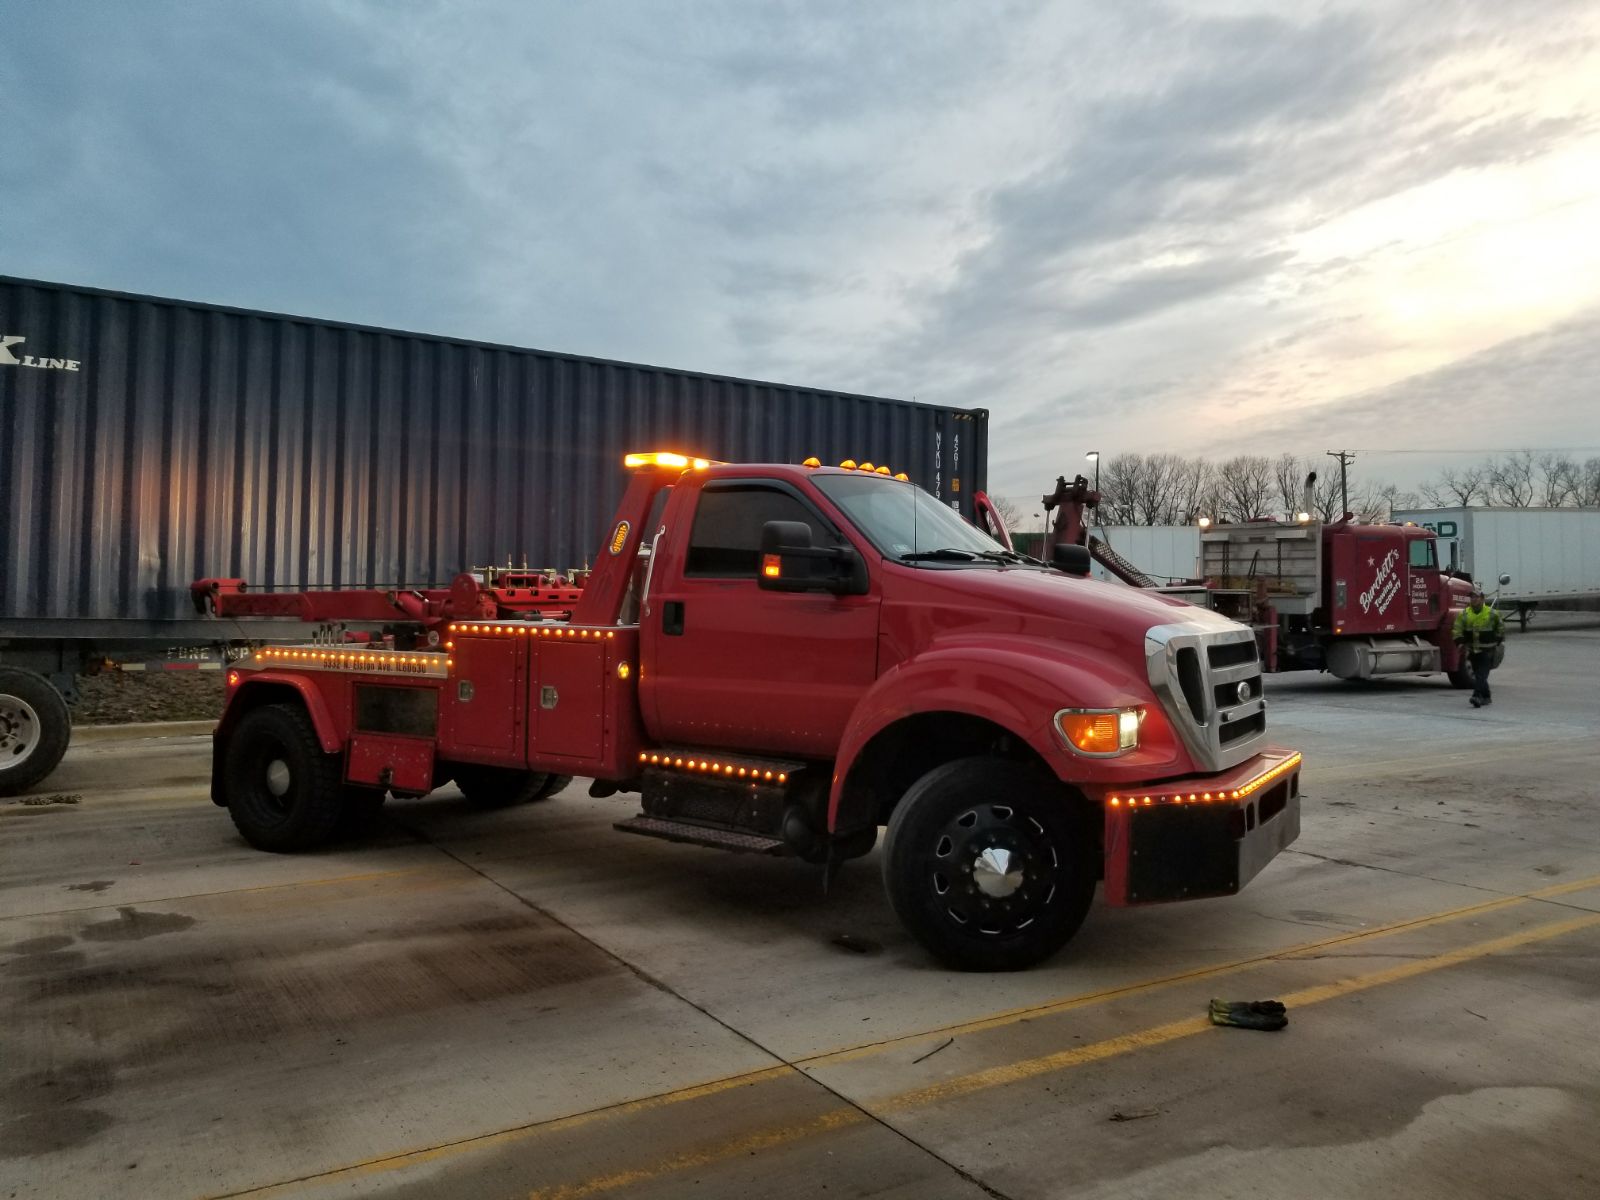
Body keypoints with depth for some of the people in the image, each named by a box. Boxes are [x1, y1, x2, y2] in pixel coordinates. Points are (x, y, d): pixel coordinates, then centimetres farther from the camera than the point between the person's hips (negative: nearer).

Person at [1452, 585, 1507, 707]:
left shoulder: (1492, 613, -3)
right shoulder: (1464, 614, 1)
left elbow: (1501, 629, 10)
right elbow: (1457, 631, 4)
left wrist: (1496, 643, 6)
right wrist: (1461, 644, -9)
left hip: (1487, 651, -4)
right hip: (1472, 650, 4)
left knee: (1482, 675, -15)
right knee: (1478, 675, 12)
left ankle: (1477, 696, -24)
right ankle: (1486, 697, 28)